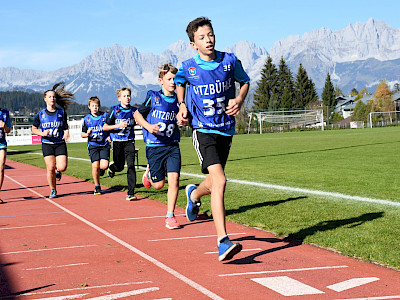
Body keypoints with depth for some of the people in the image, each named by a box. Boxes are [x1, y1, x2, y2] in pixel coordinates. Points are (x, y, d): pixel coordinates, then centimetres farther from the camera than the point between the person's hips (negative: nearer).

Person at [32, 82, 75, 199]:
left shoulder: (61, 112, 2)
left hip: (60, 144, 1)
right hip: (47, 144, -1)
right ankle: (53, 191, 12)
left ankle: (57, 170, 27)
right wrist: (42, 133, -10)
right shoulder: (40, 114, -1)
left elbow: (65, 124, 19)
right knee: (50, 168, -6)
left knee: (62, 167, -12)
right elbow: (34, 129, 9)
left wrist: (66, 131, -2)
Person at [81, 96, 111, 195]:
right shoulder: (87, 119, 3)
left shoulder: (105, 116, 0)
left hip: (104, 145, -1)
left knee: (104, 166, -15)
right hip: (93, 145, 1)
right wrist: (87, 134, -11)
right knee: (95, 166, -10)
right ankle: (97, 187, 8)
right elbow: (82, 134, 11)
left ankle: (101, 169, 26)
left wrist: (110, 136, -6)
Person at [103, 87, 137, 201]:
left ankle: (130, 193, -10)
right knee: (119, 167, 9)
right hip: (117, 142, -1)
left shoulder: (133, 110, 1)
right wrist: (118, 125, -19)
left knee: (131, 165, -13)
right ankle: (111, 167, 48)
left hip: (129, 141, 1)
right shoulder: (114, 110, -6)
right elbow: (104, 127, -6)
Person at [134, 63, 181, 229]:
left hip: (172, 146, 2)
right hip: (154, 146, -2)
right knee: (159, 184, 3)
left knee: (174, 179, -12)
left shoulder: (178, 100, 4)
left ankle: (170, 216, 0)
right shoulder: (153, 97, -4)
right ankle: (150, 172, 39)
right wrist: (148, 126, -11)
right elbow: (137, 114, 5)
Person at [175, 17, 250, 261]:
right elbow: (179, 82, 20)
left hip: (226, 130, 4)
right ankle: (223, 243, -22)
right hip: (203, 130, -4)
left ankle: (194, 194, 55)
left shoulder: (230, 61, -2)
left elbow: (245, 81, 16)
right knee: (219, 181, -21)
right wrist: (182, 106, 5)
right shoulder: (188, 68, -5)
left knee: (215, 182, 17)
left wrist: (240, 100, -3)